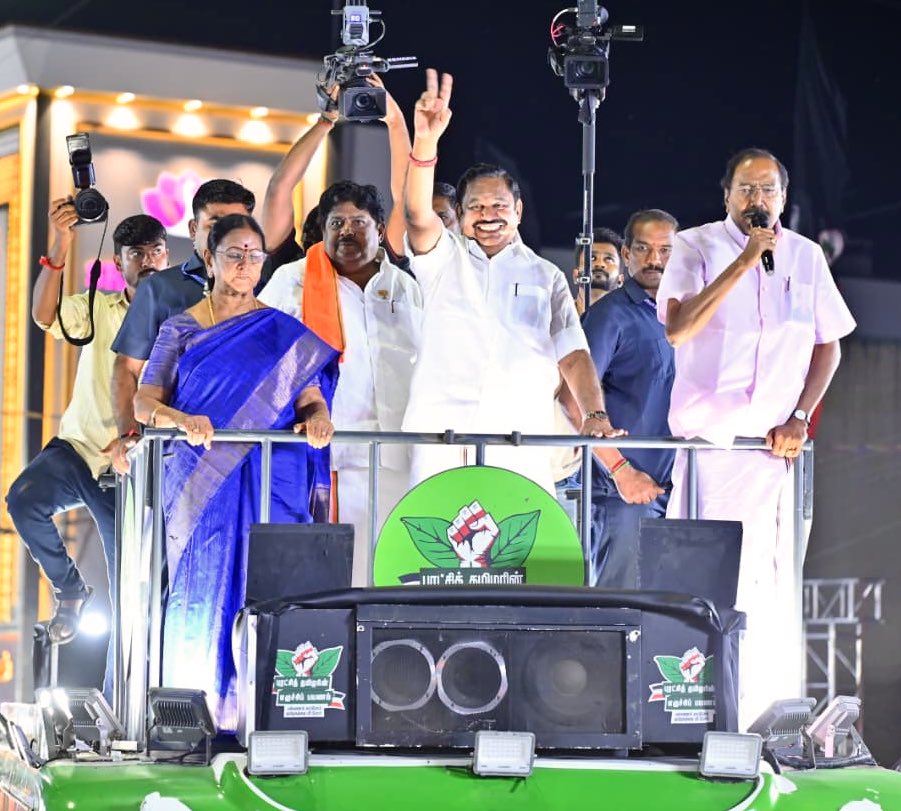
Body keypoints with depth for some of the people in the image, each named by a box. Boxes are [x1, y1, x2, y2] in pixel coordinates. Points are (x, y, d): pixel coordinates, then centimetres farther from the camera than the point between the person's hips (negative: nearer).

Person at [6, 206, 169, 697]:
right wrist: (59, 250, -27)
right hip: (78, 447, 1)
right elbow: (44, 316, -14)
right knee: (24, 499, -30)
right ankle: (70, 588, -2)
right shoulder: (98, 310, 5)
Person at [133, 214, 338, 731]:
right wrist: (182, 420, -19)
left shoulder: (285, 332, 11)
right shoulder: (181, 329, 10)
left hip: (272, 485, 0)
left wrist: (316, 415, -20)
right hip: (199, 483, 0)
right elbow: (145, 401, 2)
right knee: (200, 591, -5)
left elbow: (310, 395, 4)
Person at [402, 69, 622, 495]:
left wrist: (595, 415, -7)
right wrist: (425, 141, -21)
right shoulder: (443, 260, 16)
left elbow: (572, 356, 12)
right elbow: (418, 216, -5)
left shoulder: (546, 277, 19)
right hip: (441, 430, -1)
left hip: (521, 434, 1)